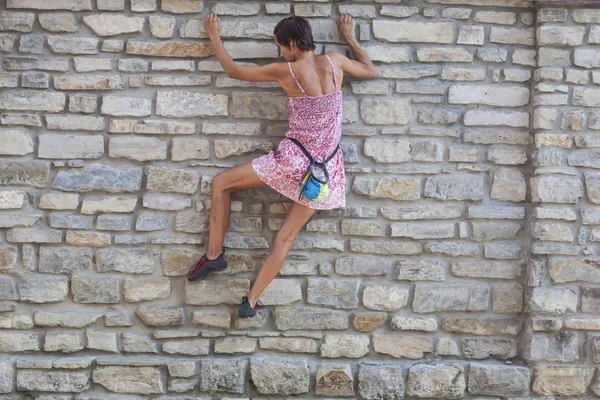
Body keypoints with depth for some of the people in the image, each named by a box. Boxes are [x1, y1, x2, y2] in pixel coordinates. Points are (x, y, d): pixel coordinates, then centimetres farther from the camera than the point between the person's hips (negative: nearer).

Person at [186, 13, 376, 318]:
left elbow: (233, 70, 4)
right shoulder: (334, 61, -1)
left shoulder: (284, 71, -9)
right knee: (286, 237, 11)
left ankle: (214, 254, 17)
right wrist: (350, 38, 30)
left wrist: (214, 37, 18)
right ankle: (251, 301, 13)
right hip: (326, 170, 5)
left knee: (221, 183, 14)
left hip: (293, 159, -5)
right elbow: (370, 71, 20)